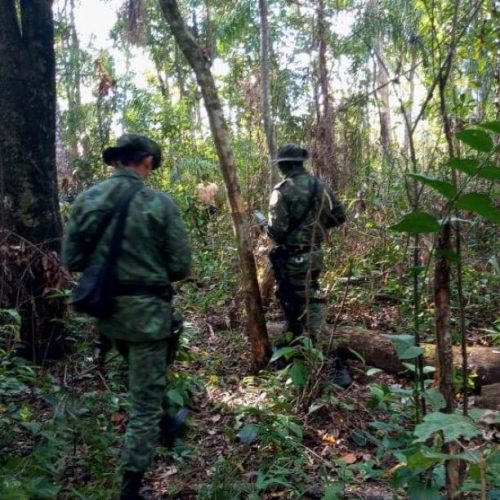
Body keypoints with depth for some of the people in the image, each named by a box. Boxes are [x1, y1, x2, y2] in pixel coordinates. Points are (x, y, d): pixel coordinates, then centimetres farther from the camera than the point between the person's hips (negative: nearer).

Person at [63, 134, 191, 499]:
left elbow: (72, 260, 2)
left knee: (142, 381, 31)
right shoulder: (160, 203, -15)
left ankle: (161, 424, 50)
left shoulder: (86, 200, -2)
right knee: (146, 397, 7)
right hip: (146, 311, -5)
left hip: (105, 309, 5)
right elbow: (180, 267, -11)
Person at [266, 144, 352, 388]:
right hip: (314, 254, 7)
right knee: (295, 302, 24)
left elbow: (276, 230, -19)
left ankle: (334, 366, -8)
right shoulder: (320, 186, 4)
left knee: (310, 309, -6)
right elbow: (339, 216, 11)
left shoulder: (282, 191, -14)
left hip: (292, 258, -7)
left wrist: (268, 229, 3)